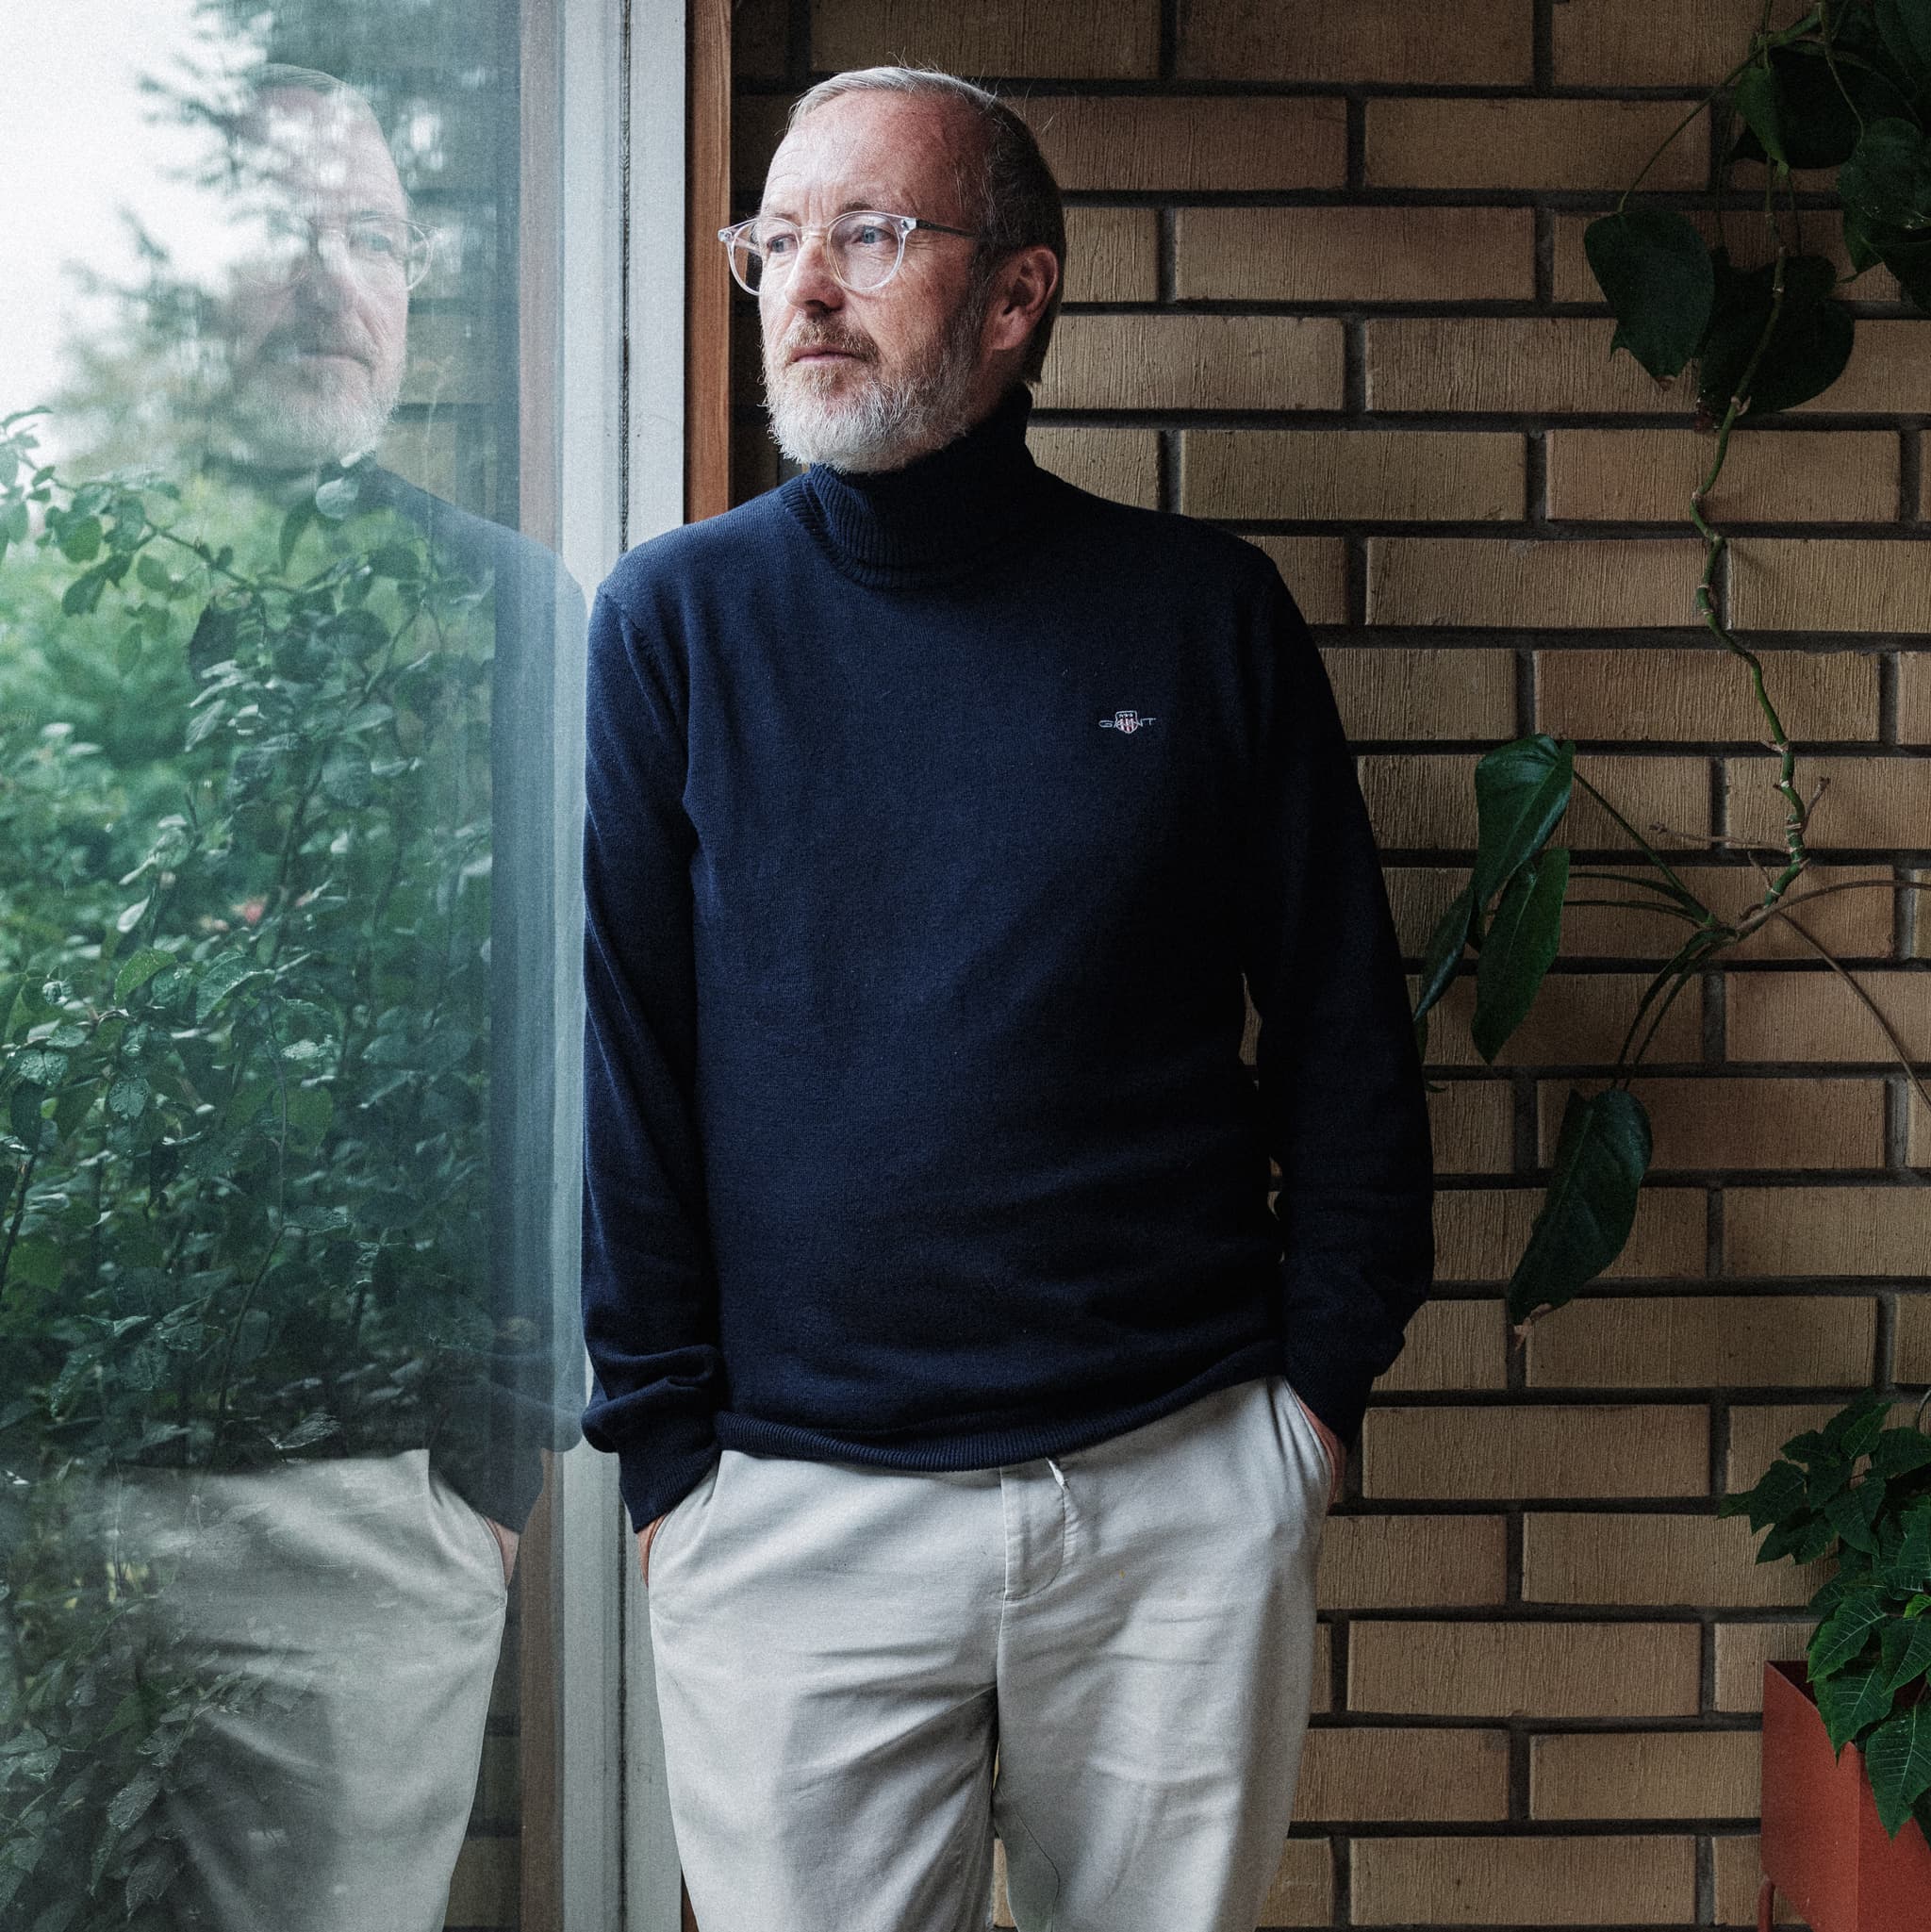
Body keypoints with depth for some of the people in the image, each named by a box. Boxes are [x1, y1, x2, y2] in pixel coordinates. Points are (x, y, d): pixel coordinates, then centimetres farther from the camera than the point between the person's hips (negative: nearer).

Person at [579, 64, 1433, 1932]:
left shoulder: (1206, 612, 2)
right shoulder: (675, 621, 1)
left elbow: (1343, 1025, 6)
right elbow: (614, 1056, -1)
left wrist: (1322, 1373, 2)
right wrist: (662, 1442, -4)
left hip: (1189, 1486, 1)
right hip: (791, 1506, 0)